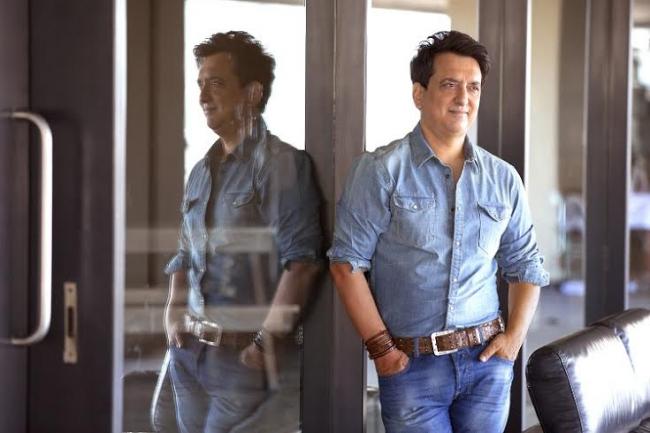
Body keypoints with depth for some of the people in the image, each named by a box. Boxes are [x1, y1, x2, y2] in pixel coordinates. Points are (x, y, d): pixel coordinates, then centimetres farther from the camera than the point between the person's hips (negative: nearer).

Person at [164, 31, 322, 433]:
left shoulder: (281, 163, -10)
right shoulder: (202, 171, 14)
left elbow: (301, 262, -18)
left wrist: (266, 341, -20)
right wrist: (174, 314, 5)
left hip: (245, 357, -7)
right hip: (190, 353, 7)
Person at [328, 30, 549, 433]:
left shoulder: (503, 178, 7)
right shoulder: (381, 170, -6)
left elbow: (525, 264, 14)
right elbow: (348, 263, -7)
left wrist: (515, 336, 2)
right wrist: (381, 348, -10)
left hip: (487, 359, 4)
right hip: (412, 365, -3)